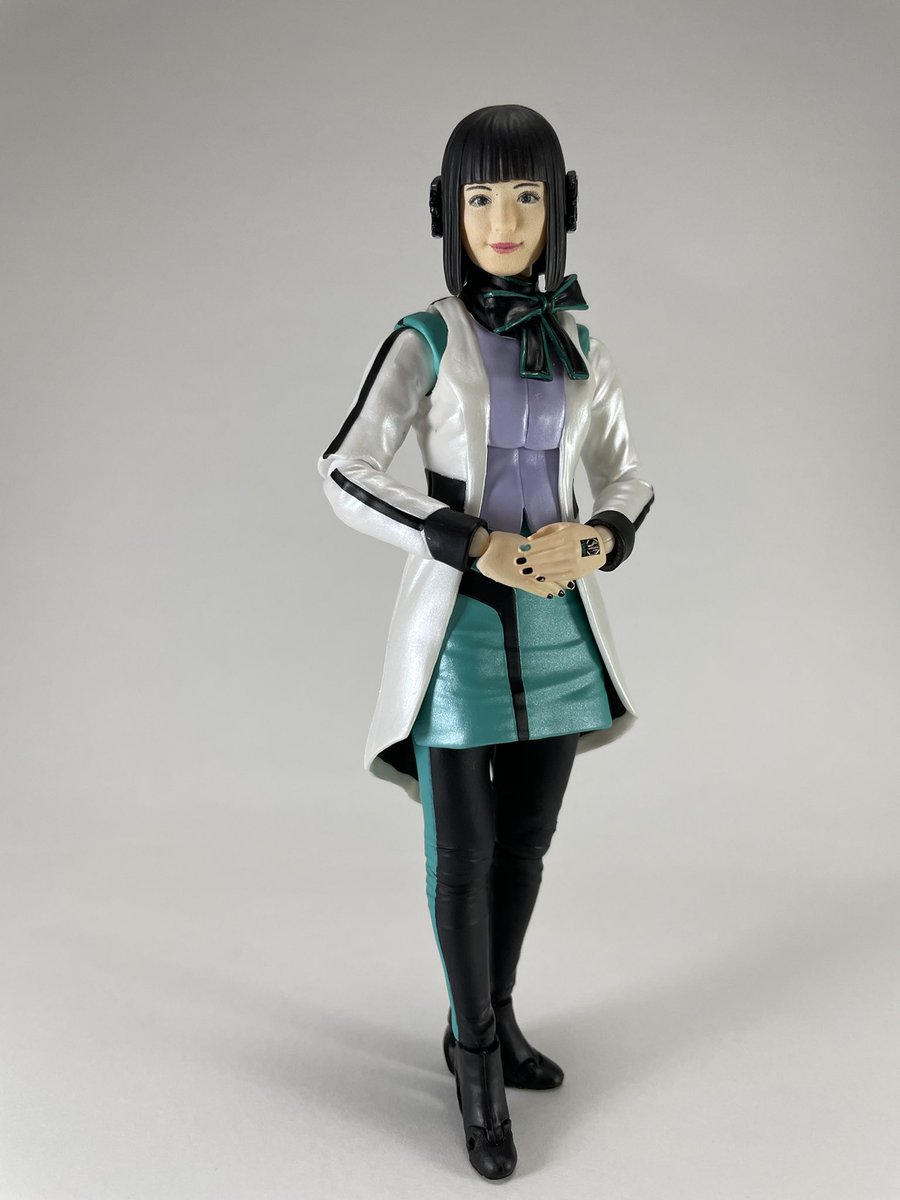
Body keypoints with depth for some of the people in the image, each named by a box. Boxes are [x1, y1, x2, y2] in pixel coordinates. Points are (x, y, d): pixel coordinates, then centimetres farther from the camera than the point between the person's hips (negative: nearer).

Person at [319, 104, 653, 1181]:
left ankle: (482, 1029, 33)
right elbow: (346, 477, -11)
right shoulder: (423, 341, -5)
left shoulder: (579, 345, 7)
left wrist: (587, 543, -14)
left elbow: (626, 484, 9)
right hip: (457, 625, -4)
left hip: (558, 622, 5)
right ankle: (481, 1064, 18)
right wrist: (476, 546, -21)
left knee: (526, 838, 13)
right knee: (463, 856, 0)